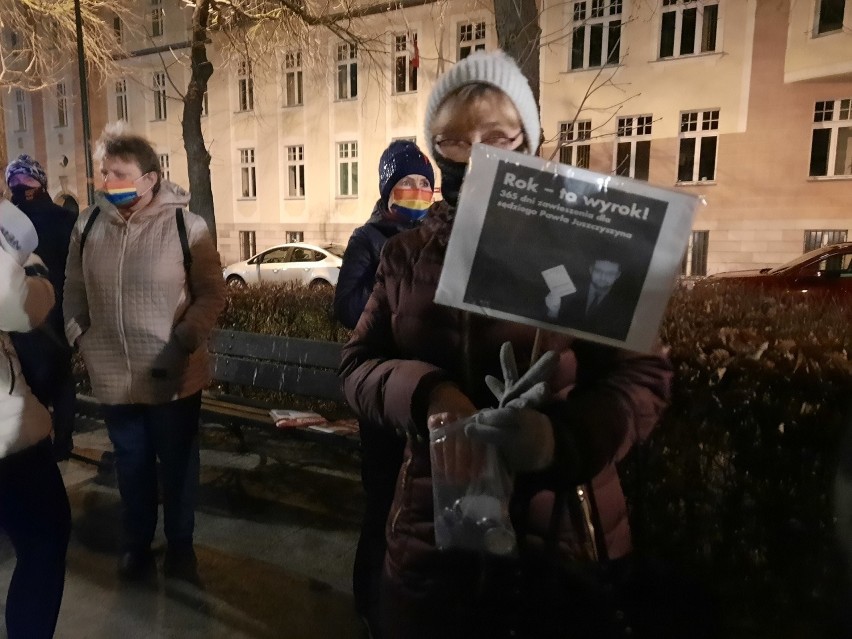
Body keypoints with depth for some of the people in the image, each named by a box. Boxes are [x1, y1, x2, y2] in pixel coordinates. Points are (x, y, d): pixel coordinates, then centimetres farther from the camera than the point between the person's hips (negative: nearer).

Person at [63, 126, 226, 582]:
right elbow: (74, 290, 11)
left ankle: (180, 545, 37)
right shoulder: (88, 224, 1)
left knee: (177, 466, 14)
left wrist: (183, 343, -18)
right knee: (131, 466, 20)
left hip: (173, 377, -3)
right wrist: (78, 337, 1)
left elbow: (211, 295, -10)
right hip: (113, 376, 3)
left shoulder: (185, 225, -12)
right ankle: (136, 542, 43)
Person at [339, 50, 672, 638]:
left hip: (563, 538, -2)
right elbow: (358, 365, 2)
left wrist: (562, 437, -27)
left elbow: (641, 376, -8)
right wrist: (423, 393, -20)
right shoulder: (406, 254, 4)